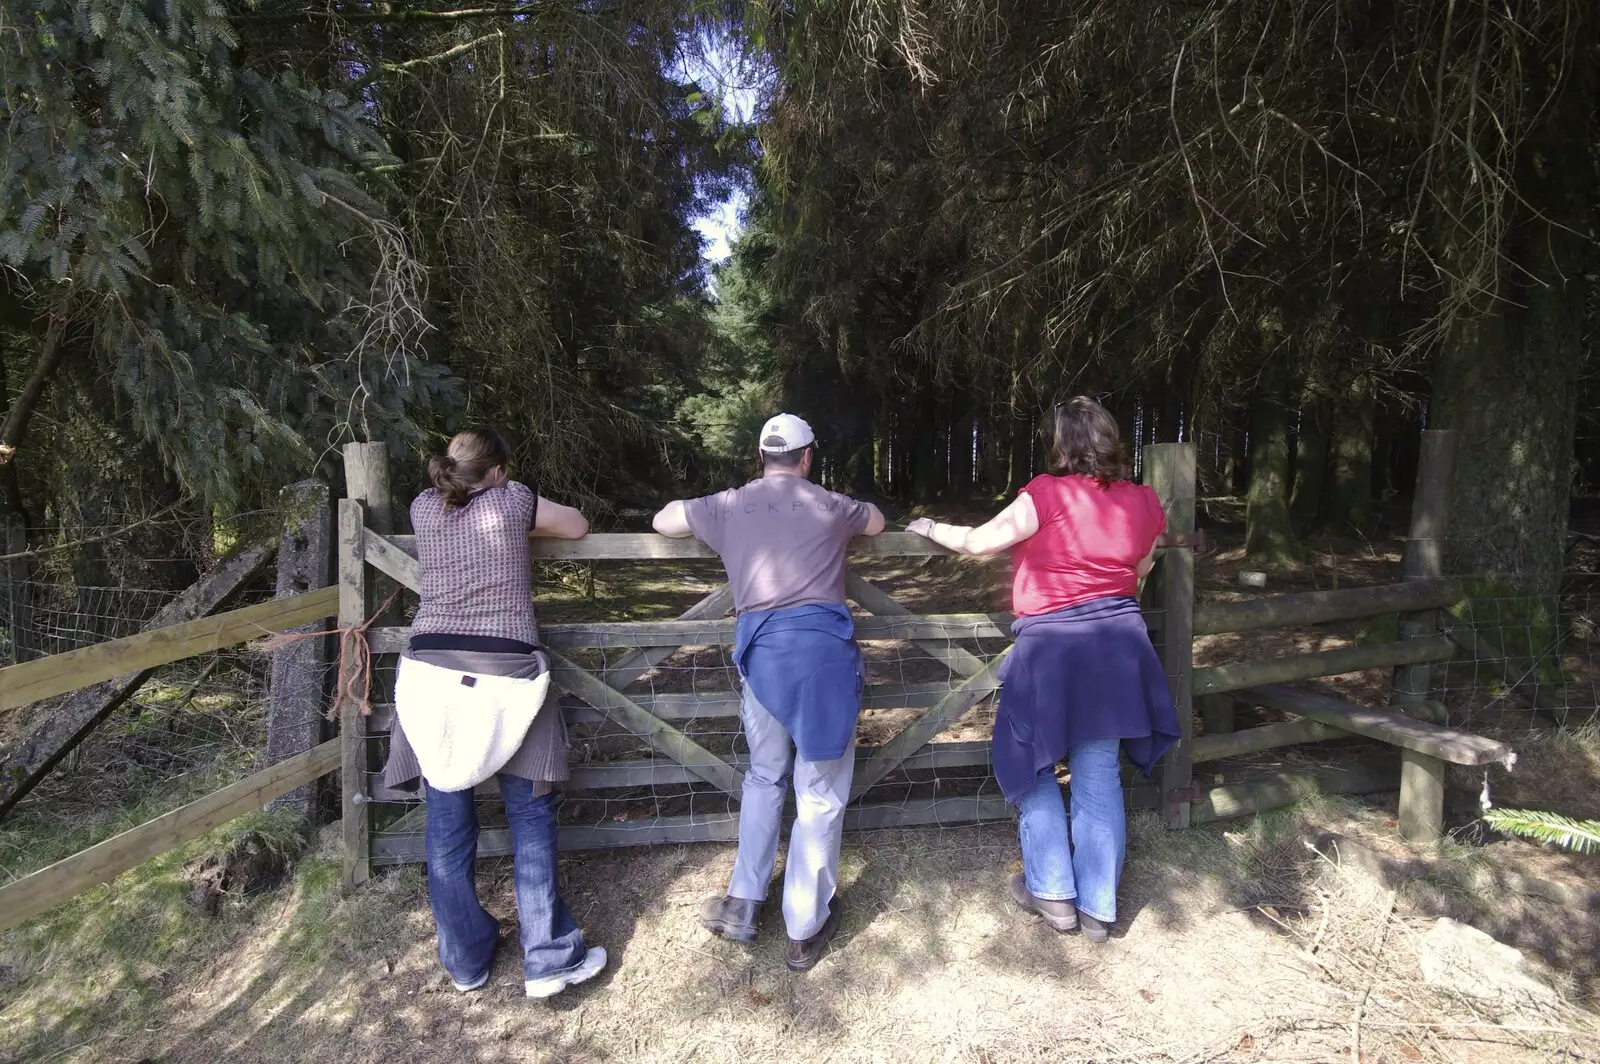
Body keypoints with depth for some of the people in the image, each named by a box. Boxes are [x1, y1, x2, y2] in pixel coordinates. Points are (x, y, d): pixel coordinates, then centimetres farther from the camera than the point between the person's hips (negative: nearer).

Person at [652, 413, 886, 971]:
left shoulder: (730, 505, 10)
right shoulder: (829, 505, 10)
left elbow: (662, 521, 24)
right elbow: (877, 522, 31)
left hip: (761, 650, 2)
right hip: (824, 646, -2)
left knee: (764, 776, 23)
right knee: (821, 792, 8)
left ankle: (743, 903, 26)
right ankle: (805, 930, 17)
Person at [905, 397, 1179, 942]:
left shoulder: (1048, 493, -13)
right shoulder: (1144, 502, 4)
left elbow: (978, 542, -8)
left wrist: (931, 529, 10)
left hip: (1050, 648, -5)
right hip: (1118, 644, 5)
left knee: (1033, 768, 14)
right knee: (1099, 777, 12)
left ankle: (1053, 893, 22)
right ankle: (1098, 909, 21)